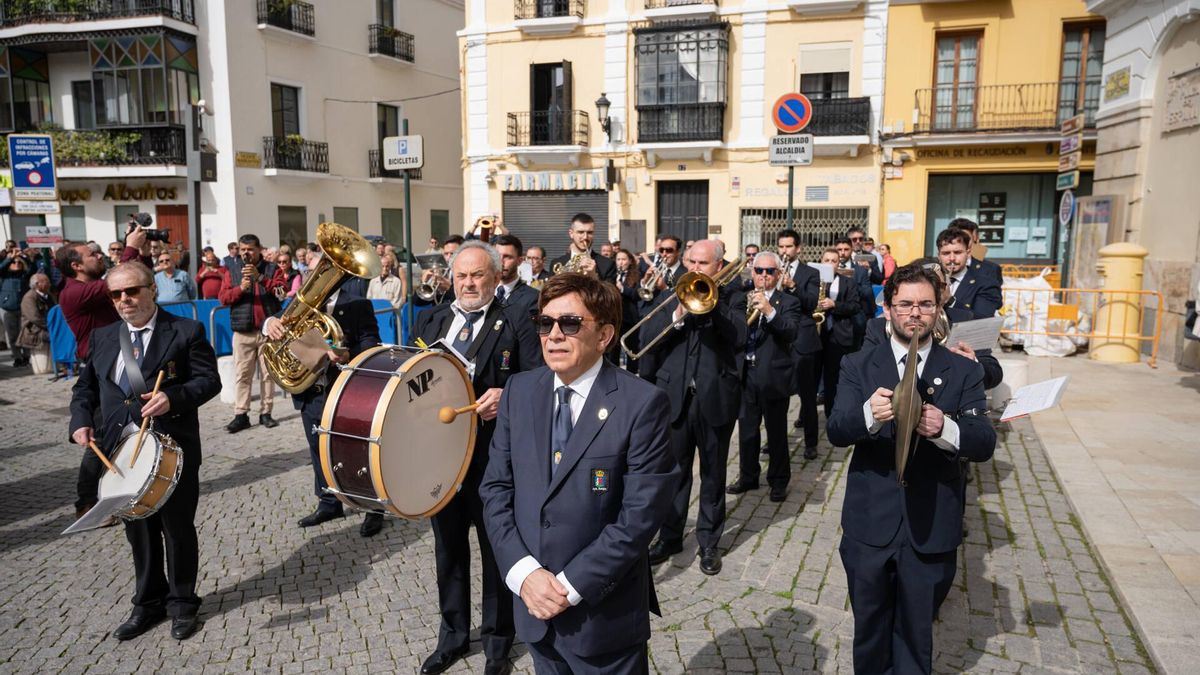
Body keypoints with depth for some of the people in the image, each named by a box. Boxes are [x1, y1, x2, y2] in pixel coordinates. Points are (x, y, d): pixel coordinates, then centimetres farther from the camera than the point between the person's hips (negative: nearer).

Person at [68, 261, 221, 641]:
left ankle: (182, 603, 25)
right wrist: (81, 421, -3)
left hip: (173, 449, -5)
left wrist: (173, 397, -26)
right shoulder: (103, 337, 11)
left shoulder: (186, 331, -5)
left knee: (178, 529, 8)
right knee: (138, 531, 16)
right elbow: (85, 387, 15)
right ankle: (148, 604, 32)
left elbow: (209, 380, -9)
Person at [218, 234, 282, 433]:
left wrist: (259, 277, -17)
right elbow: (223, 298, 4)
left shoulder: (271, 269, 8)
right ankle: (241, 414, 0)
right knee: (242, 374, -3)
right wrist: (240, 288, -14)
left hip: (268, 329, 0)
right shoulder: (232, 270, 11)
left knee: (268, 373, 3)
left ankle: (266, 413, 9)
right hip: (243, 331, 1)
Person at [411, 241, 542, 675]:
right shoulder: (430, 320, 11)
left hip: (494, 454, -4)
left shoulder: (515, 323, -3)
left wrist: (507, 395, -26)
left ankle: (497, 639, 28)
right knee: (448, 545, 17)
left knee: (496, 548, 9)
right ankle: (453, 633, 35)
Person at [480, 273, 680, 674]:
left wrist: (571, 585, -16)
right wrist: (522, 571, -10)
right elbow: (495, 488, 1)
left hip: (605, 614, -4)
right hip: (533, 602, 4)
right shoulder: (519, 391, 0)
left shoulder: (642, 404, -15)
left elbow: (641, 514, -17)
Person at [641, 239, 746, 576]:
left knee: (713, 474, 10)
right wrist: (677, 315, -19)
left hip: (716, 397, -1)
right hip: (674, 396, 2)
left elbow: (738, 338, -15)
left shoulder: (731, 298, 2)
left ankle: (709, 541, 24)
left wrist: (713, 302, -18)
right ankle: (670, 536, 26)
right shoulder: (670, 295, 7)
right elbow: (648, 338, -6)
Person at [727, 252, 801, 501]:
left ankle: (779, 481, 18)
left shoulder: (788, 302, 0)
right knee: (746, 429, 13)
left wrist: (770, 311, -30)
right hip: (745, 374, 4)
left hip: (774, 376, -3)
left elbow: (791, 333, -17)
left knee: (776, 432, 5)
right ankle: (747, 476, 28)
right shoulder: (742, 299, 11)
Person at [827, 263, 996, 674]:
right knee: (869, 629, 18)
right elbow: (836, 431, -14)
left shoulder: (963, 372, 0)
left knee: (915, 635, 15)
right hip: (869, 525, 0)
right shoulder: (858, 367, -1)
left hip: (931, 530, 0)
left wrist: (945, 429, -33)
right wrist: (869, 414, -36)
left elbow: (985, 443, -11)